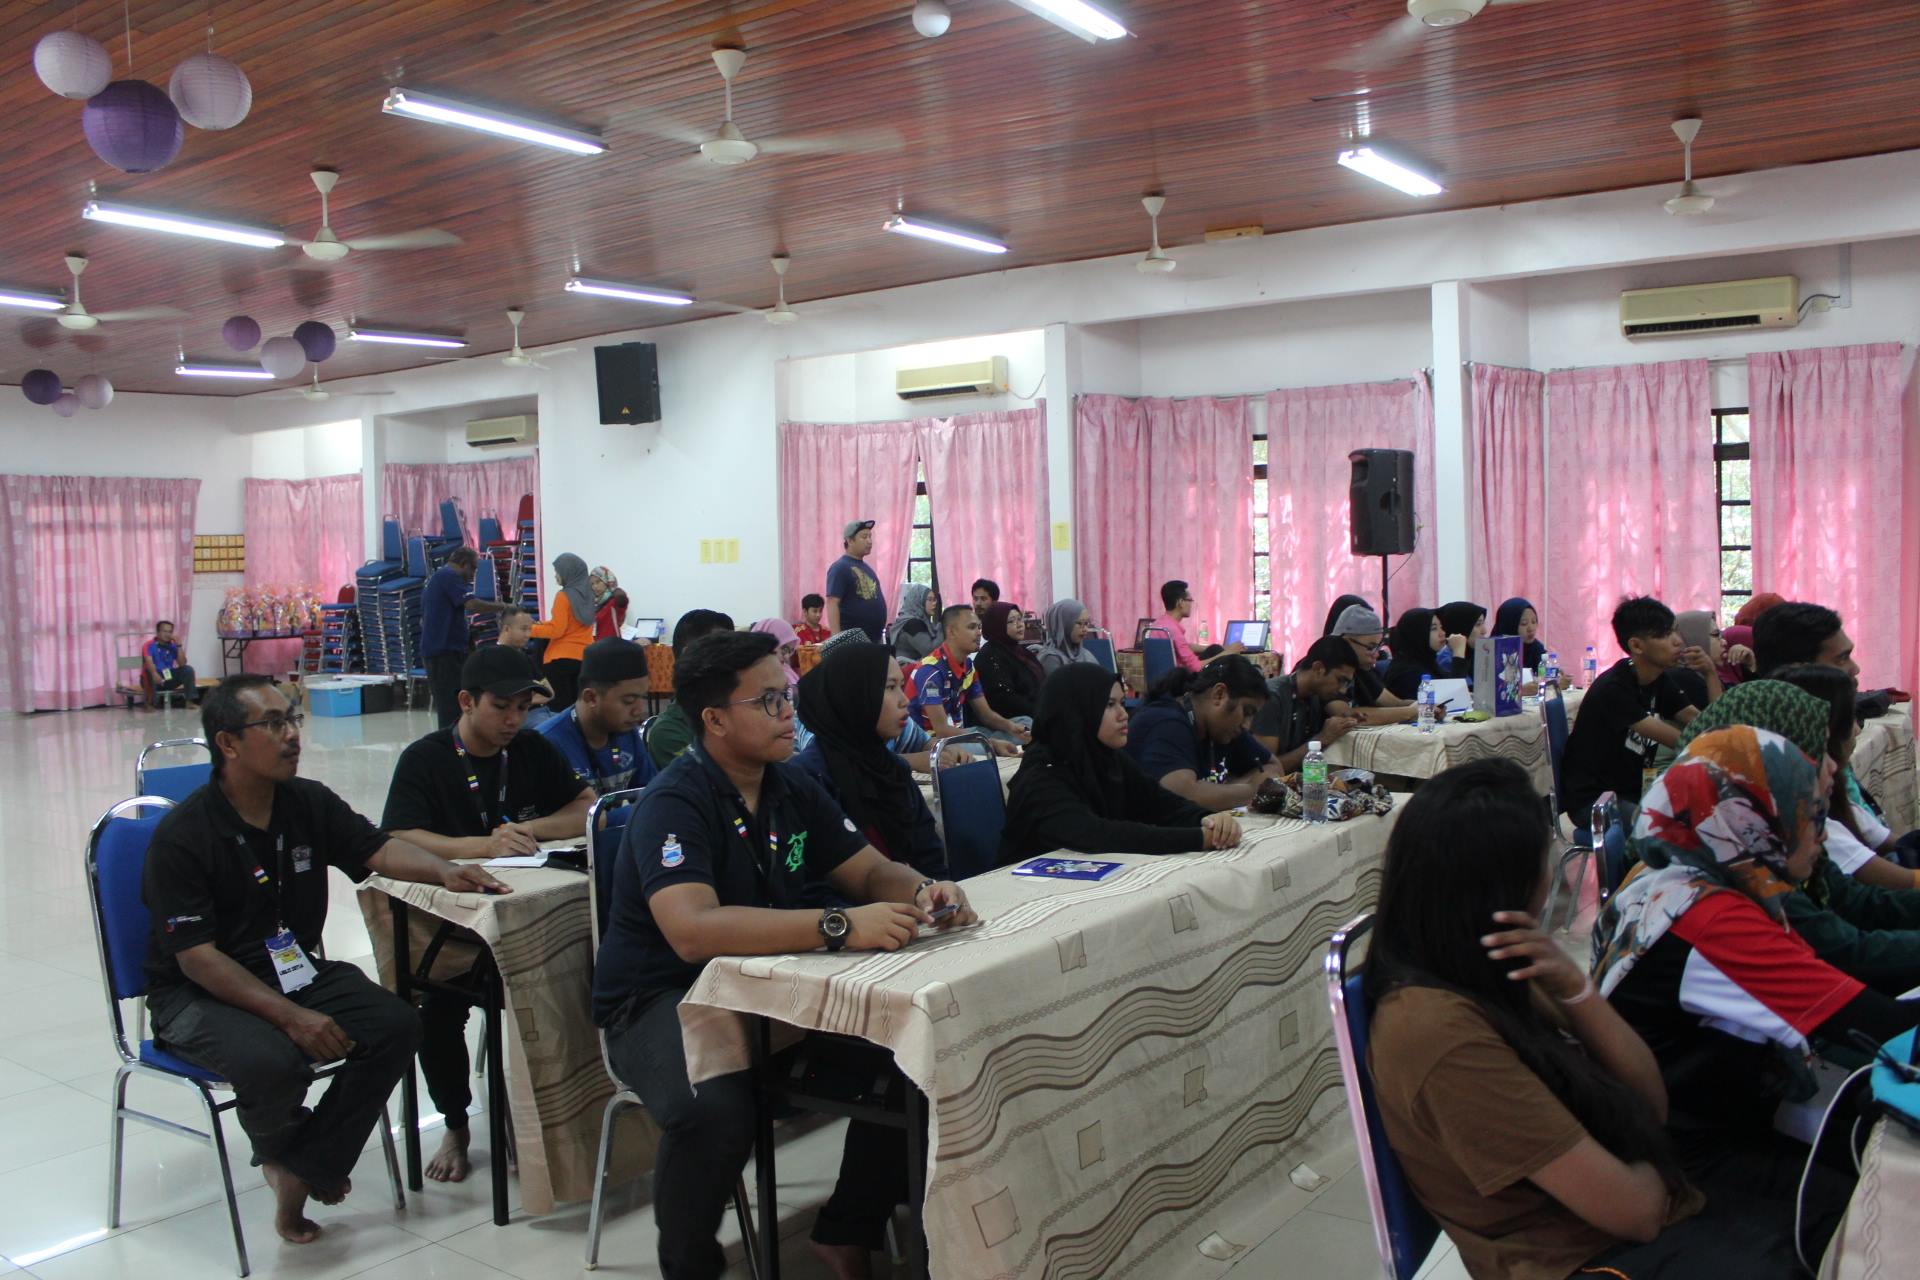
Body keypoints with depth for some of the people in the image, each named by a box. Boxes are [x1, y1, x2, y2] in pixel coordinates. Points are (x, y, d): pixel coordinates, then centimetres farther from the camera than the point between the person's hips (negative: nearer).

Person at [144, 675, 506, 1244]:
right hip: (198, 994, -6)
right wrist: (290, 1016, -28)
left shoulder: (309, 803, 0)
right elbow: (198, 958, -20)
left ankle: (301, 1168, -3)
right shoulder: (181, 835, -18)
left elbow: (377, 848, -3)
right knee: (274, 1063, -33)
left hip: (294, 969, 6)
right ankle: (282, 1152, 4)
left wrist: (444, 871, -26)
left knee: (396, 1025, -16)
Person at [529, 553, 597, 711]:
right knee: (576, 704, 11)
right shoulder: (588, 594, 8)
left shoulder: (564, 596, -12)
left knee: (560, 706, -2)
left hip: (562, 657, -7)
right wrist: (543, 624, 19)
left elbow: (557, 630, -13)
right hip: (585, 657, 7)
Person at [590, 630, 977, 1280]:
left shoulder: (793, 788, 3)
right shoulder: (674, 805, -20)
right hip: (663, 999, -6)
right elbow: (693, 931, -36)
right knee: (715, 1109, -36)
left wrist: (923, 892, -16)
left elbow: (872, 871, 8)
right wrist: (839, 926, -42)